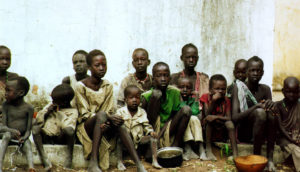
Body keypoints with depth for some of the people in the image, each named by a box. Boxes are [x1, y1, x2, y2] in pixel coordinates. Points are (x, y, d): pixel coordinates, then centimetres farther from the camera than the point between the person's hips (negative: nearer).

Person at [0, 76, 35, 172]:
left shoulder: (28, 108, -9)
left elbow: (28, 129, -6)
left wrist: (24, 138, -25)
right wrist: (11, 131, -29)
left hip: (22, 137, 0)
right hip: (10, 133, 0)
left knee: (27, 146, -27)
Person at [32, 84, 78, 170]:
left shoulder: (72, 111, -2)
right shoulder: (50, 106, 13)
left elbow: (67, 126, -20)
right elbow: (38, 121, 6)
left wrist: (59, 112, -10)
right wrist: (46, 110, -5)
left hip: (61, 139, -4)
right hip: (46, 138, 4)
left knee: (69, 130, -35)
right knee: (35, 127, -25)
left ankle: (69, 158, -19)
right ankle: (45, 160, -32)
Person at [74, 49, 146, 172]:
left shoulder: (108, 86, 7)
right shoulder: (80, 86, -6)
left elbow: (110, 111, 2)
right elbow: (84, 113, -11)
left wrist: (107, 122, -22)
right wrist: (108, 117, -25)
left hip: (103, 125, 3)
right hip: (86, 127, -3)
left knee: (118, 124, -30)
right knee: (101, 115, -35)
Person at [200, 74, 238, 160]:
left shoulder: (226, 100, 0)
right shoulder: (206, 97, -5)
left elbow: (228, 118, -11)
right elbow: (207, 115, -16)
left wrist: (217, 117, -28)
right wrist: (213, 101, -27)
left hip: (221, 130, 1)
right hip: (207, 130, -1)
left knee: (230, 123, -27)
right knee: (209, 118, -31)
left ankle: (235, 153, -31)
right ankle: (208, 150, -29)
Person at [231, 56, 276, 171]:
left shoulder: (265, 89, 4)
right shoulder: (238, 87, -9)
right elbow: (235, 117, -17)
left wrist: (270, 106, -23)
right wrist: (256, 106, -29)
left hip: (260, 133, 4)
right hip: (243, 132, -4)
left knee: (270, 114, -27)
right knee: (260, 112, -31)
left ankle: (270, 159, -24)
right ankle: (256, 156, -23)